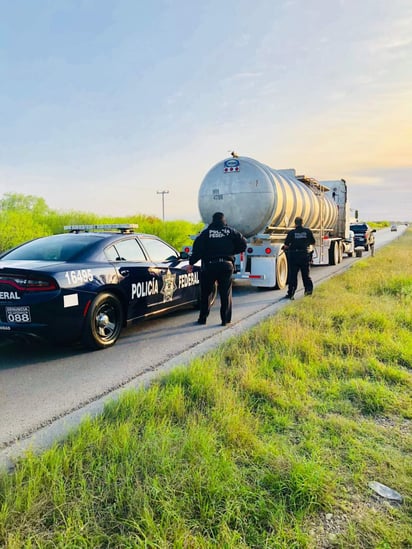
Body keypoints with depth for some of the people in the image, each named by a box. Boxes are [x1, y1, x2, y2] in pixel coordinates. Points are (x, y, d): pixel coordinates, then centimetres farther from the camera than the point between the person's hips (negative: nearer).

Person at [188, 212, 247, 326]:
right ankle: (225, 319, 7)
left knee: (205, 293, 12)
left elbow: (197, 248, -6)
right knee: (226, 293, 8)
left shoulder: (206, 232, 2)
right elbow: (243, 244, 5)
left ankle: (203, 317, 15)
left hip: (209, 265, -1)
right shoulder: (231, 231, 6)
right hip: (226, 265, 1)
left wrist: (191, 263, -1)